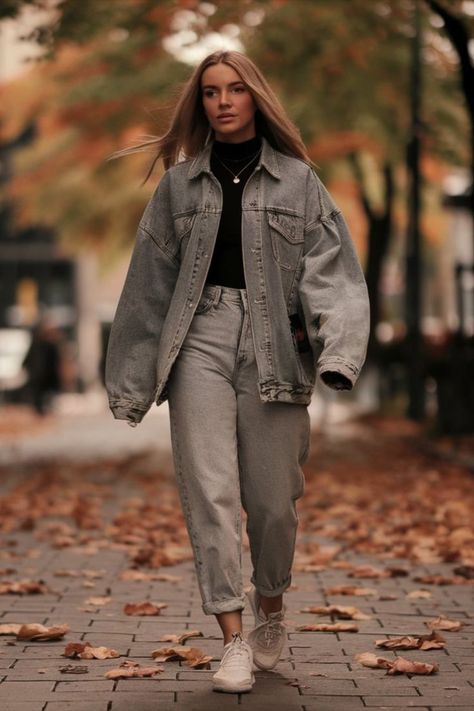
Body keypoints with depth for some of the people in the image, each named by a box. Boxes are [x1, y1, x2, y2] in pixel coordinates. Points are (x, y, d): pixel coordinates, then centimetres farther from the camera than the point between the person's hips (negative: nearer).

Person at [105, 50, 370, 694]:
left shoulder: (297, 181, 7)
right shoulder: (180, 183, 12)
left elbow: (329, 270, 0)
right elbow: (151, 280, 14)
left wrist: (338, 350, -16)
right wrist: (134, 378, 12)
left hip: (272, 344, -1)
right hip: (200, 340, 1)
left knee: (272, 496, 2)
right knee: (209, 489, -8)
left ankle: (271, 608, 29)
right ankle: (233, 639, -5)